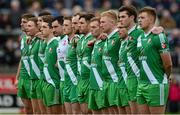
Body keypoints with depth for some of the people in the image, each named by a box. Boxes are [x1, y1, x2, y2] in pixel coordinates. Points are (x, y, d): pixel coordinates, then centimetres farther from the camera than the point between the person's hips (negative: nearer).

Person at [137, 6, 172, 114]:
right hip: (142, 85, 8)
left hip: (156, 85, -8)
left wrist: (164, 78, 3)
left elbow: (168, 64, -11)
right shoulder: (140, 38, 14)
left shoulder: (158, 36, -11)